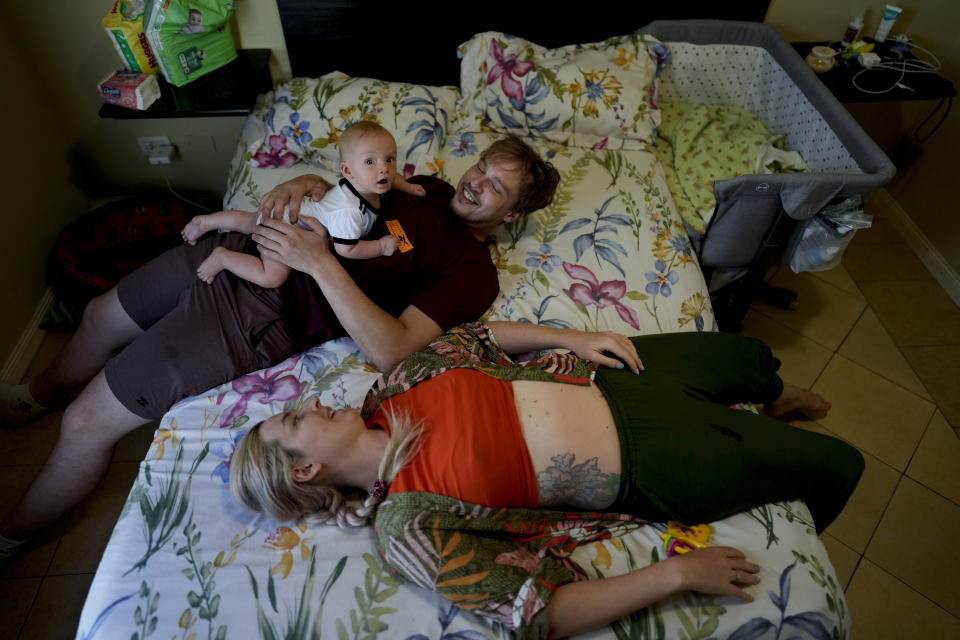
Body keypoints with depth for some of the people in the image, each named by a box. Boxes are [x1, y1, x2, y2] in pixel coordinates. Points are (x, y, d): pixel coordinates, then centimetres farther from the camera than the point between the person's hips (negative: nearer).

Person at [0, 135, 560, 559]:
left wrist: (321, 263, -30)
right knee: (103, 316, 25)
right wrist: (304, 182, -7)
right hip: (242, 249, 7)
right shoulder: (430, 187, 10)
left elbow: (389, 349, -24)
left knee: (88, 424, 0)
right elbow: (346, 191, 16)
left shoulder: (472, 270, -12)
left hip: (266, 318, -7)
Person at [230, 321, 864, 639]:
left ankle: (780, 400, 65)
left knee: (748, 353, 26)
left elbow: (476, 334, 6)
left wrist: (578, 337, -5)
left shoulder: (391, 394, -7)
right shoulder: (407, 526, -22)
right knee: (837, 464, 9)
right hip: (642, 468, -5)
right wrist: (678, 572, -24)